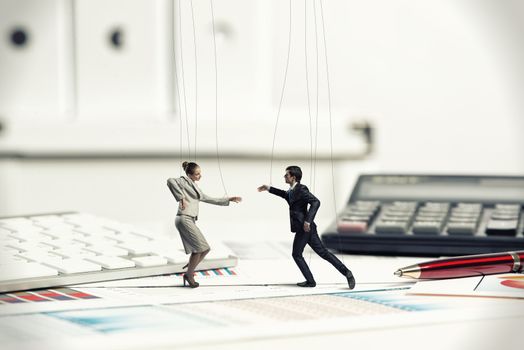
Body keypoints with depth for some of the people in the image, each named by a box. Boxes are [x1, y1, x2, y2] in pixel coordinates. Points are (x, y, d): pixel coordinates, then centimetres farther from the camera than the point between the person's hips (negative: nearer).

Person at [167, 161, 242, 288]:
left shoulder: (195, 187, 24)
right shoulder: (184, 181, -2)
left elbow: (210, 200, 31)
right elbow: (170, 181, -24)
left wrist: (229, 199, 30)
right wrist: (181, 198, -23)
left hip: (190, 221, 9)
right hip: (184, 219, -9)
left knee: (204, 249, 4)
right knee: (200, 247, -12)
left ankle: (189, 271, 14)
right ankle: (189, 274, 2)